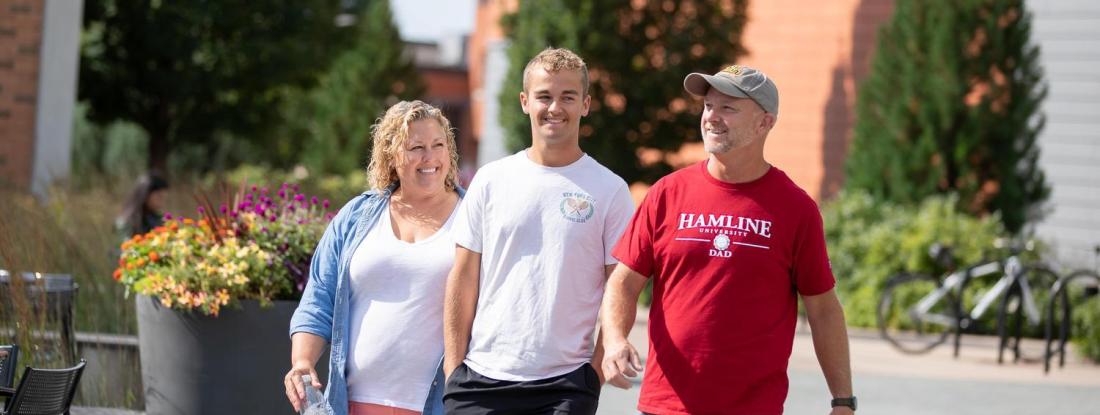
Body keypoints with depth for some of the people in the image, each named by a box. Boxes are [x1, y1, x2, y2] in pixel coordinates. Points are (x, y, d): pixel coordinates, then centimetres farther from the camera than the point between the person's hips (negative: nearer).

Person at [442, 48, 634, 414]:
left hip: (566, 384, -2)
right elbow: (464, 279, 8)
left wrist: (597, 371, -5)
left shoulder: (610, 191, 2)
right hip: (481, 379, 2)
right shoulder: (491, 181, 7)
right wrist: (454, 364, 3)